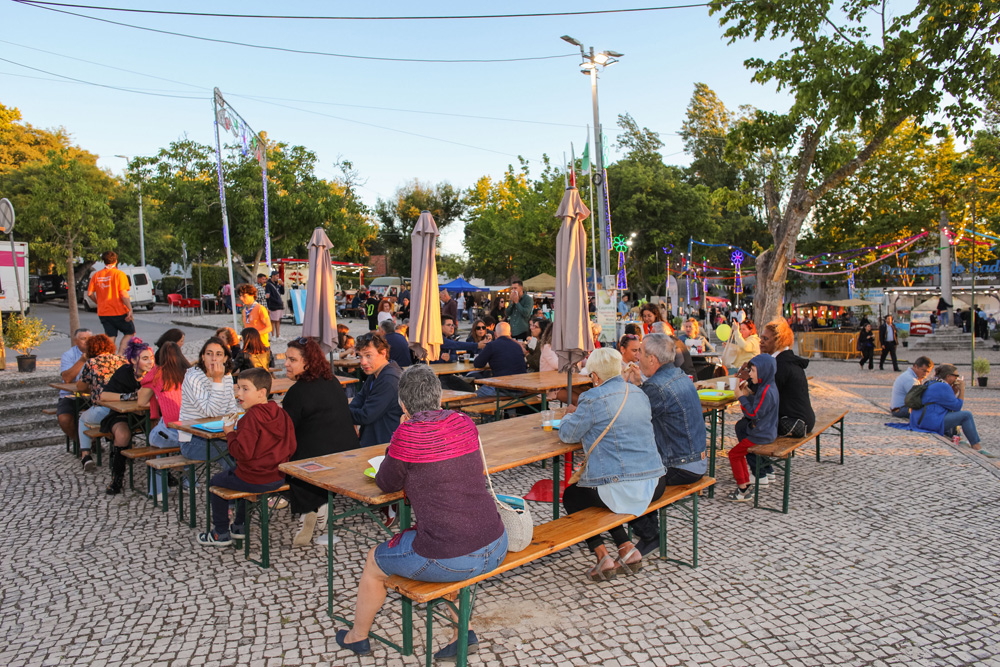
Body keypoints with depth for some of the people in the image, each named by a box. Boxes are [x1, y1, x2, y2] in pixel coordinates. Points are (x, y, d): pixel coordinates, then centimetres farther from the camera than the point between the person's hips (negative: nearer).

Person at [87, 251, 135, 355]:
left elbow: (90, 293, 4)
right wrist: (130, 309, -16)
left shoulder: (96, 275, 7)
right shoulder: (119, 274, -8)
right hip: (118, 311, -5)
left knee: (110, 337, 9)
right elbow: (123, 294, -15)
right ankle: (120, 355, -4)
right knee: (130, 332, 10)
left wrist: (99, 302, 21)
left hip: (103, 312, 5)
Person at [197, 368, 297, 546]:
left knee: (216, 481, 18)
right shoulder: (282, 414, 1)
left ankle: (221, 533, 25)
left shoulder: (251, 417, -21)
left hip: (254, 481, -8)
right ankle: (239, 526, 45)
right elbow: (291, 448, 4)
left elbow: (243, 452, -24)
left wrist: (230, 433, -10)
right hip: (278, 479, 8)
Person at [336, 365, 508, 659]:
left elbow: (386, 484, 3)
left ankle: (357, 637, 48)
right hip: (496, 548, 6)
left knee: (373, 563, 23)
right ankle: (462, 631, 37)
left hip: (449, 560, -5)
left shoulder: (407, 434, -14)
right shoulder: (464, 423, 3)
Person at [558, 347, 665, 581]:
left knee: (570, 496, 21)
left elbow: (567, 434, -5)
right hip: (654, 484, 7)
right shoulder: (639, 393, 9)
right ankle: (627, 549, 21)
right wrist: (581, 413, 25)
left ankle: (603, 556, 11)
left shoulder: (594, 399, -14)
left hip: (621, 489, -7)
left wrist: (569, 415, 16)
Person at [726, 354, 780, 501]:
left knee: (734, 454, -5)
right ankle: (745, 484, 23)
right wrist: (748, 392, 3)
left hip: (762, 434, -10)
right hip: (767, 431, 10)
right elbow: (757, 405, 17)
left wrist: (742, 397, -16)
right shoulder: (769, 387, 7)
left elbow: (753, 414, -24)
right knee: (739, 452, 20)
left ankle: (743, 491, 2)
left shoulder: (766, 391, -25)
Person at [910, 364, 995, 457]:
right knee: (966, 415, -6)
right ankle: (977, 447, -3)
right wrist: (962, 389, 0)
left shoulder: (931, 384, 18)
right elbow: (957, 406, -7)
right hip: (931, 423, -11)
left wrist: (955, 390, 13)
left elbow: (949, 402, 25)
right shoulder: (943, 386, -12)